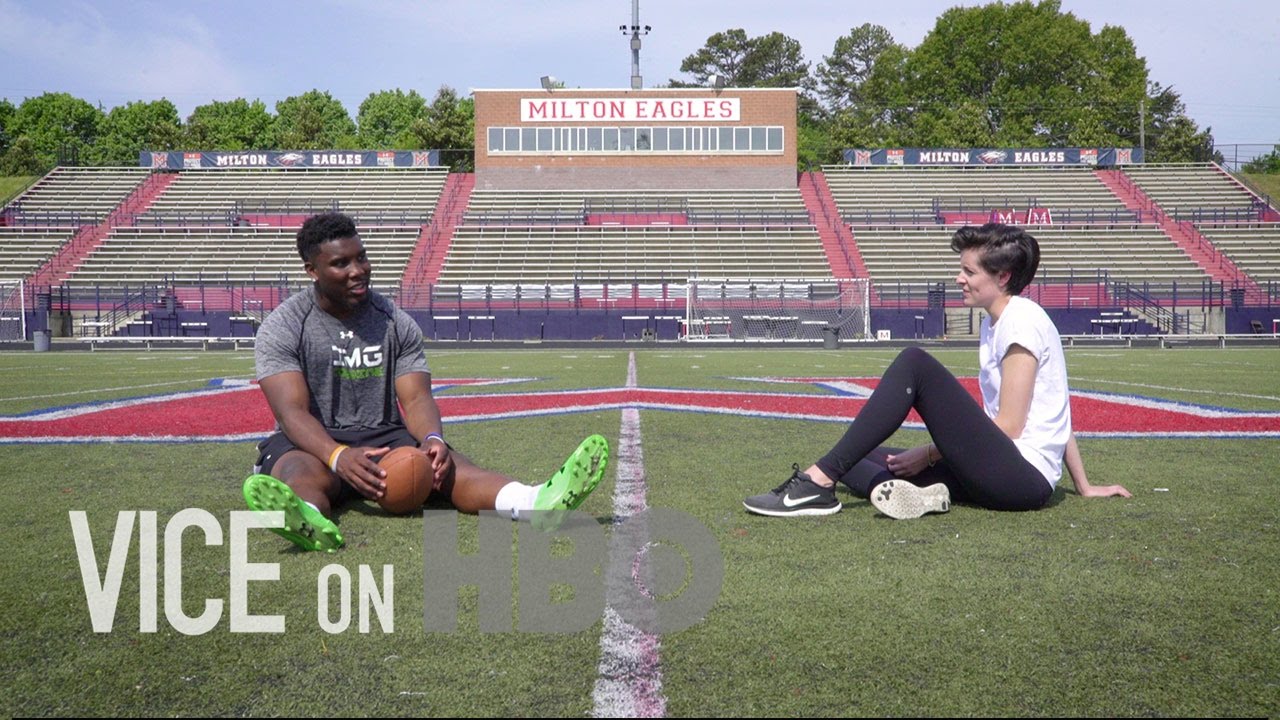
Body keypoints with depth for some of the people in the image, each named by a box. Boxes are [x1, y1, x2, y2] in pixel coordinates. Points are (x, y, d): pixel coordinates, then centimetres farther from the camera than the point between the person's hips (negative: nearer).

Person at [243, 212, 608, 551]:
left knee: (441, 462, -29)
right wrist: (338, 455, -38)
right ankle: (309, 523, -75)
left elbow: (417, 399, -3)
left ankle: (533, 502, -57)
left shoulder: (397, 323, 5)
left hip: (384, 438, 2)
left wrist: (432, 438, -29)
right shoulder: (282, 327, -4)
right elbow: (292, 411, -16)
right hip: (313, 443, -2)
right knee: (301, 472, -38)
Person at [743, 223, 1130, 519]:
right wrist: (1084, 486, 25)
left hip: (1024, 476, -10)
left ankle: (820, 481, -27)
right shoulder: (994, 324, 19)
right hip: (1001, 475, 10)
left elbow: (1009, 427, -14)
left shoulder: (1021, 321, -9)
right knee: (858, 457, 6)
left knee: (915, 364, -21)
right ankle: (910, 490, -29)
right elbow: (1054, 413, 21)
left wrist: (929, 454, -9)